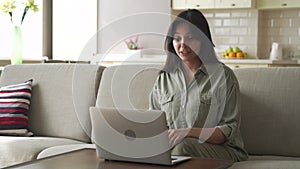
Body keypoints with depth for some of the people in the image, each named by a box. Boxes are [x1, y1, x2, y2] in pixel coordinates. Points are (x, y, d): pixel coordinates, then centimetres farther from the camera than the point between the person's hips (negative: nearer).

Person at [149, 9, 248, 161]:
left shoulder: (223, 75, -2)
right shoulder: (164, 78, 13)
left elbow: (229, 131, -7)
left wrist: (188, 132, -22)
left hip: (220, 149, -3)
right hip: (173, 146, 3)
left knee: (184, 146, -35)